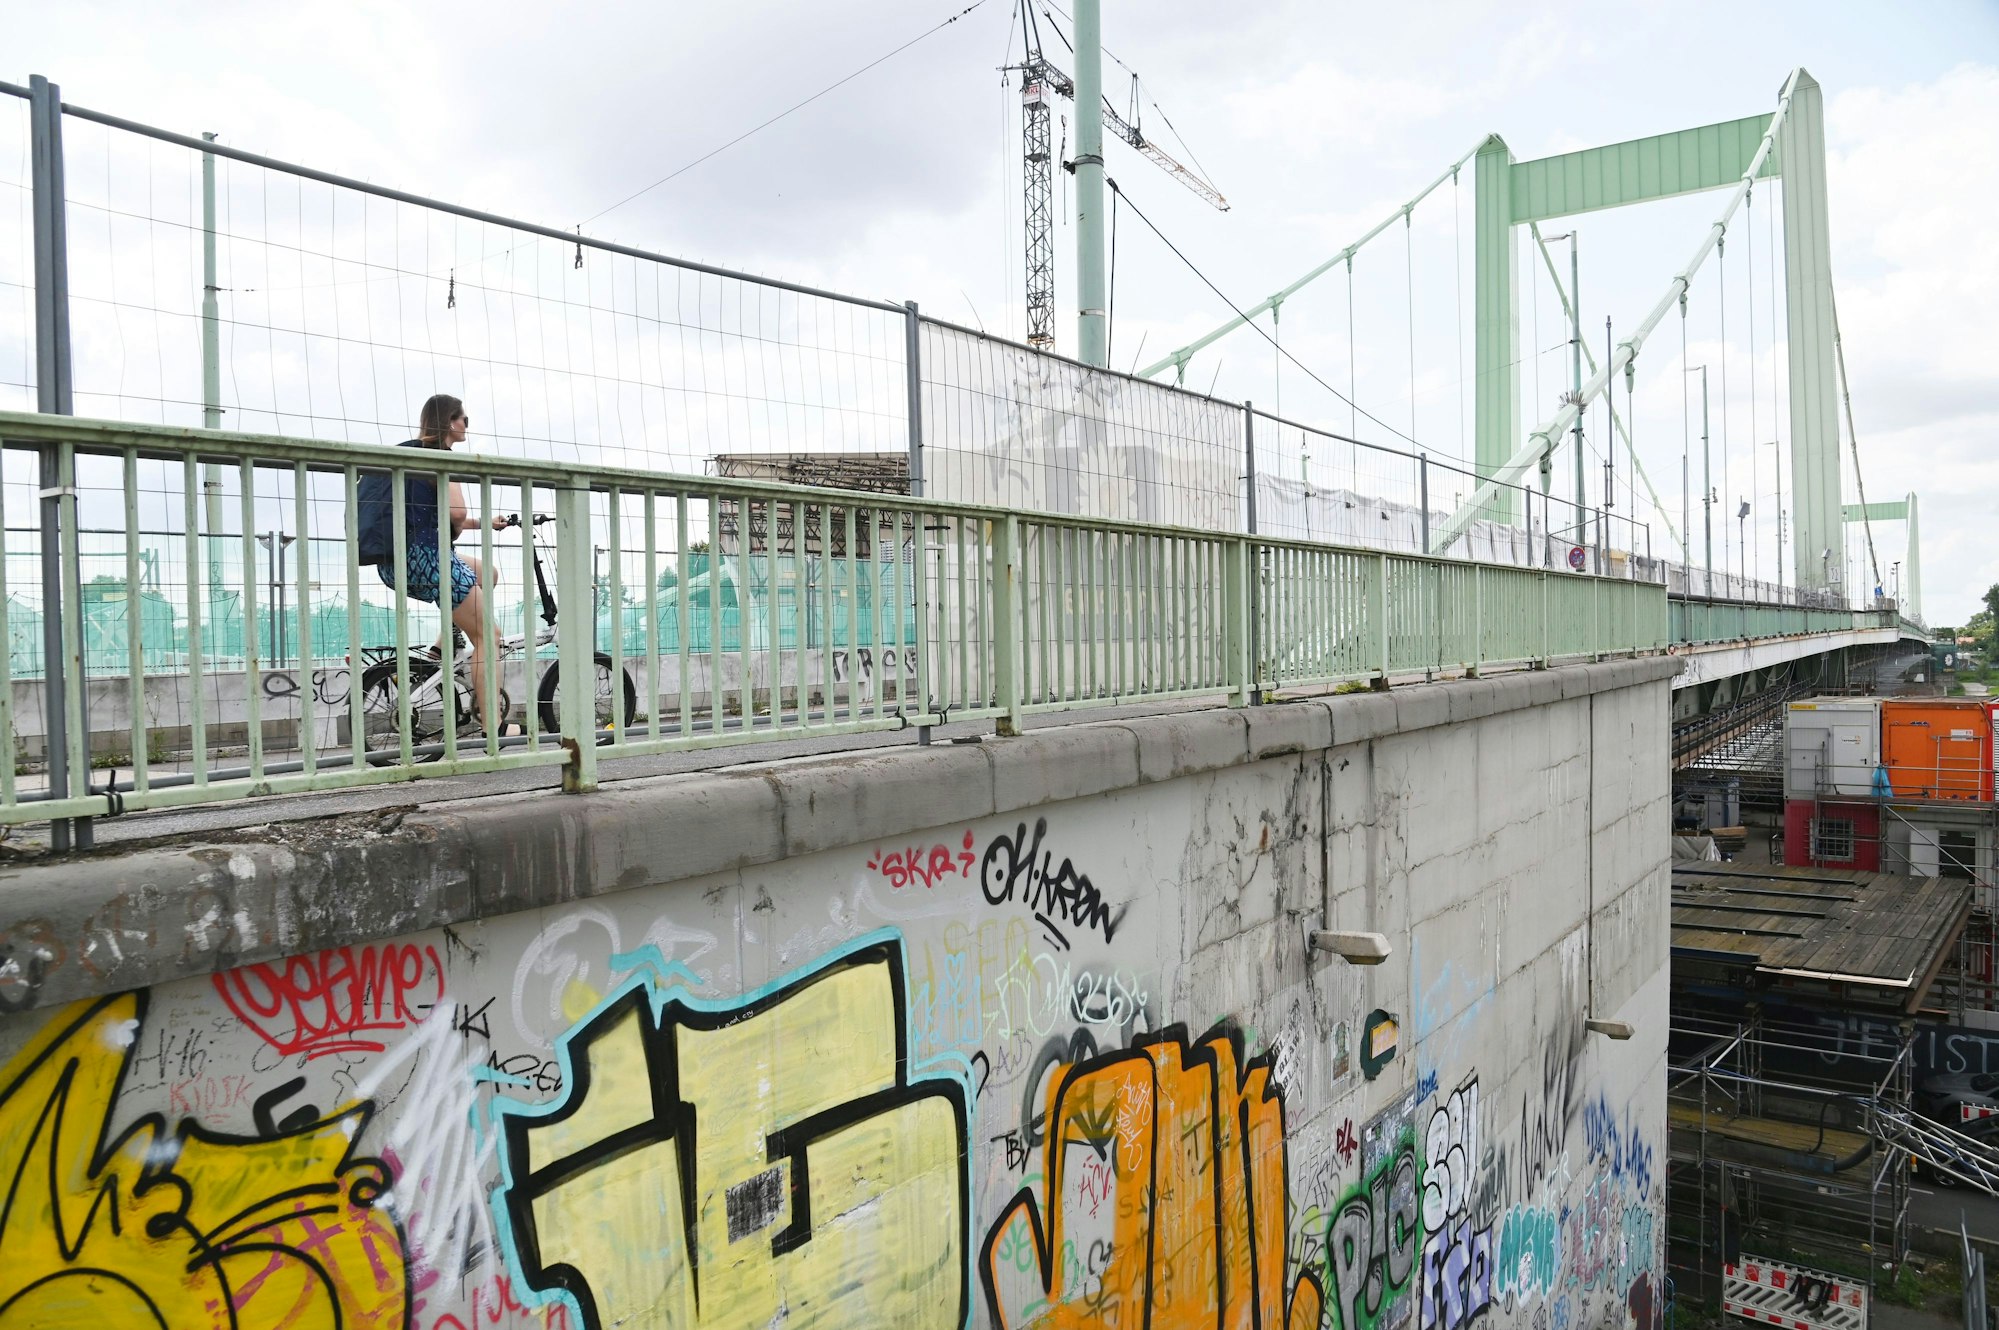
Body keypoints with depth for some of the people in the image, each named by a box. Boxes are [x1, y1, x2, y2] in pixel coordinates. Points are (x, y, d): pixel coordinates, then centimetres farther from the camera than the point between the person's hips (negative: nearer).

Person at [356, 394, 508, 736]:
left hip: (391, 563, 9)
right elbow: (457, 512, -21)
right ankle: (490, 724, -3)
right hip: (424, 557, -9)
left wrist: (484, 522, 32)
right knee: (485, 636, 0)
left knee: (485, 573, 31)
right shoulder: (439, 458, -7)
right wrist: (454, 535, 2)